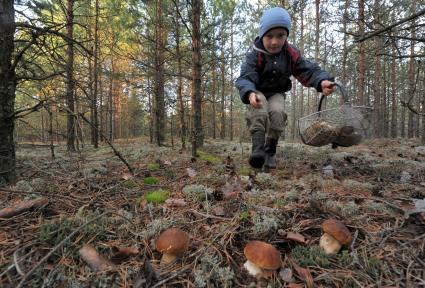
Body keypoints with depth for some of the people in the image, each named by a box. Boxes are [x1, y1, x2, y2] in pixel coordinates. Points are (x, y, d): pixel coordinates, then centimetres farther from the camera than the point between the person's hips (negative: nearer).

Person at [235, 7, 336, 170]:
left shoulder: (291, 54, -10)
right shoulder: (254, 54, -21)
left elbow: (308, 70, -13)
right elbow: (245, 77, -32)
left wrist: (322, 81, -36)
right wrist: (250, 93, -55)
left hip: (276, 93, 3)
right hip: (257, 91, -2)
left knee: (277, 112, -28)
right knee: (259, 107, -37)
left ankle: (270, 151, -11)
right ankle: (258, 147, -39)